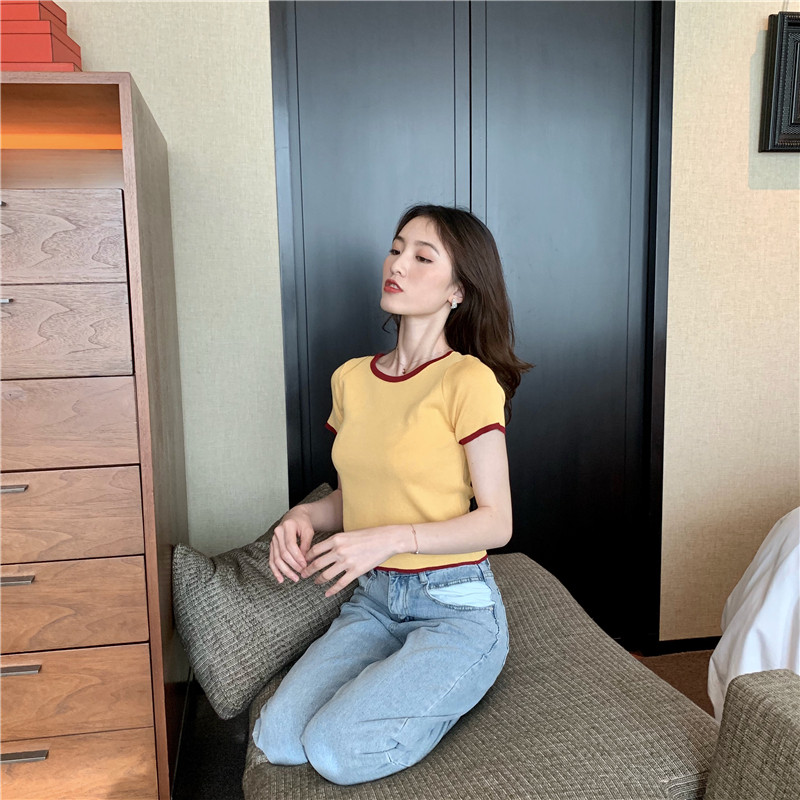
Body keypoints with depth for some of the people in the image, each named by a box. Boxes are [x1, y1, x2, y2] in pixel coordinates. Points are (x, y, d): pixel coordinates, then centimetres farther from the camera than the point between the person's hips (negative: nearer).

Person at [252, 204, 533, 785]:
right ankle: (425, 686, 12)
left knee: (336, 749, -20)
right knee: (275, 739, -11)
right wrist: (304, 516, -6)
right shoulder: (351, 378, 6)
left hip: (456, 607, -5)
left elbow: (497, 522, -12)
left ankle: (456, 691, 8)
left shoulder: (469, 381, -14)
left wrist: (391, 538, -23)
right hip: (373, 601, 6)